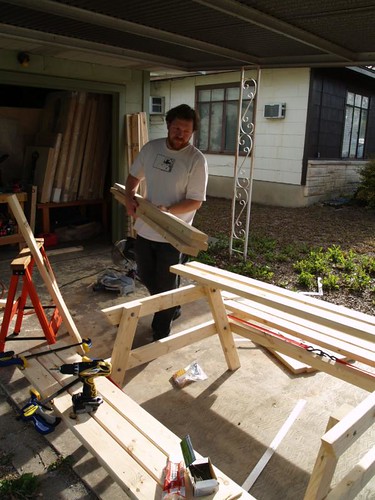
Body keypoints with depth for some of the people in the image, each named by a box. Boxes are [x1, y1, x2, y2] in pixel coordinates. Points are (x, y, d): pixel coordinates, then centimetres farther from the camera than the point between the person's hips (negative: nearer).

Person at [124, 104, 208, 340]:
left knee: (166, 286, 7)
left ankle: (160, 335, 26)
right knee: (146, 277, 21)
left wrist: (167, 210, -29)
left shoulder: (196, 159, -14)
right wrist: (130, 197, -4)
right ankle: (171, 309, 48)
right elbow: (134, 176, 16)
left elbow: (195, 202, -15)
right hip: (145, 230, 6)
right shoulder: (151, 148, 2)